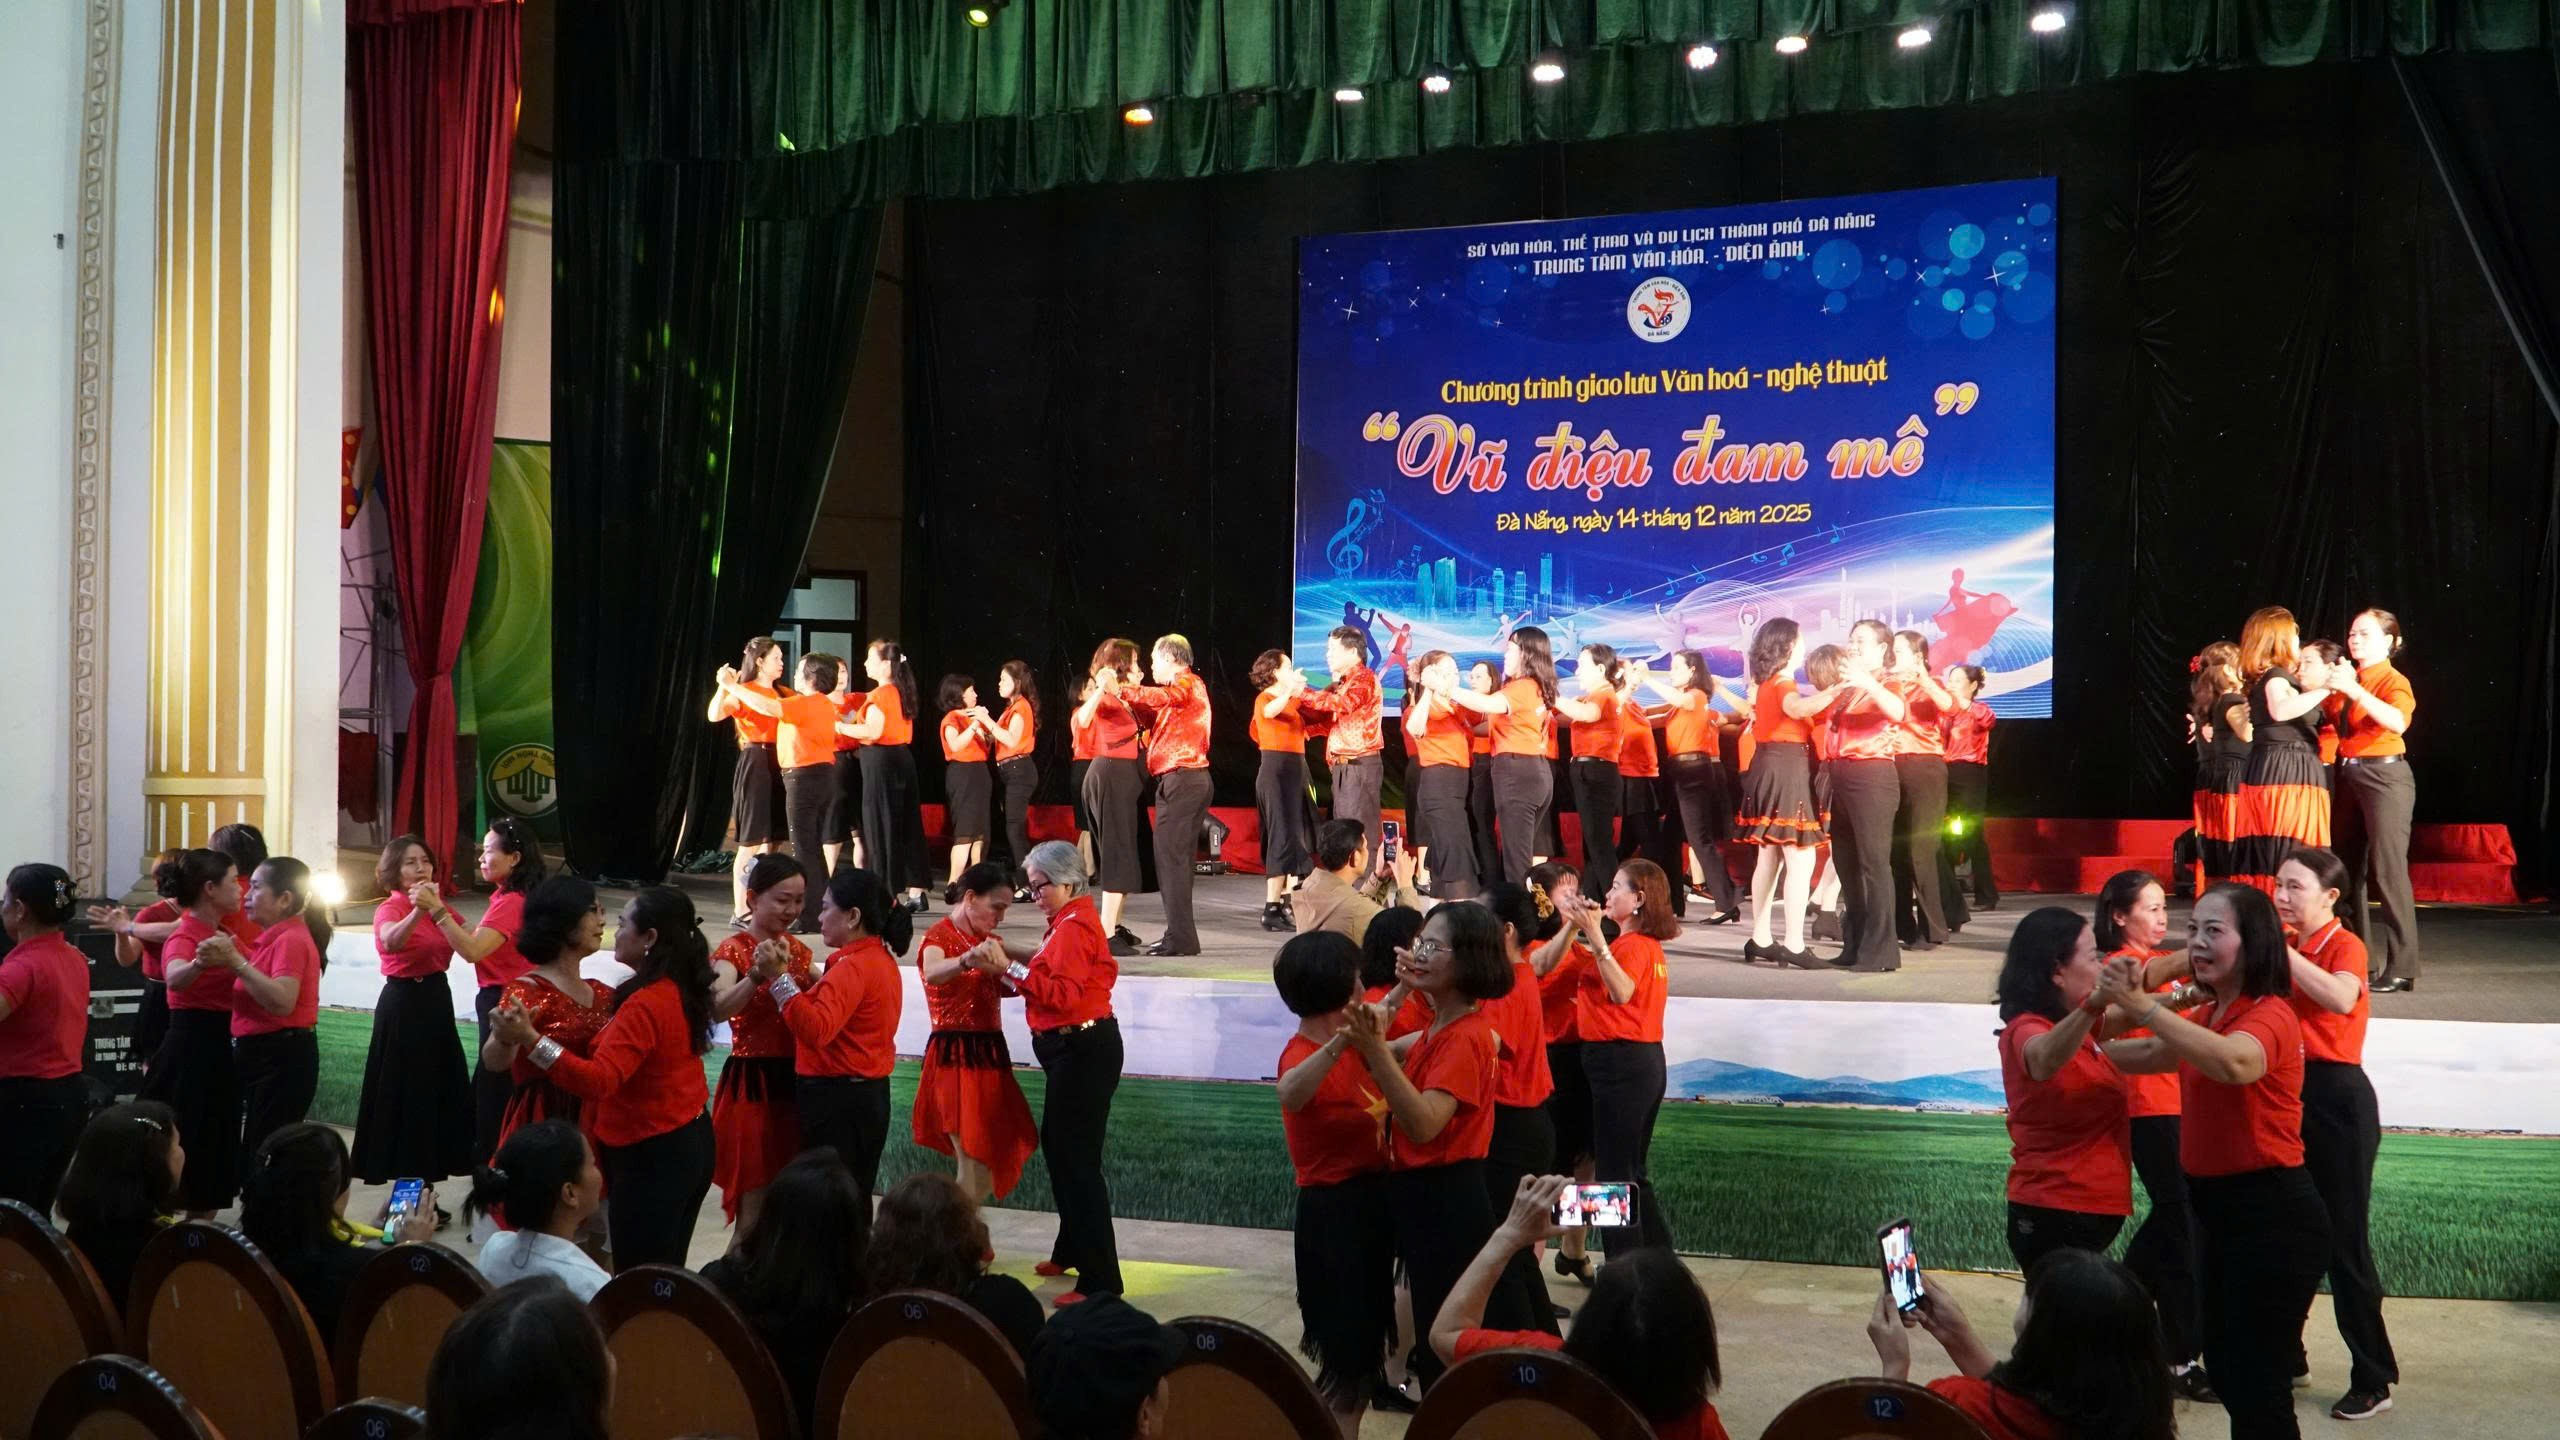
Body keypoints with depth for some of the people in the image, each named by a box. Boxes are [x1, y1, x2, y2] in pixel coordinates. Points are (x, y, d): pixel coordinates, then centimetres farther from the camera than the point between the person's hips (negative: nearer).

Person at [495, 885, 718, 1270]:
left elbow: (598, 1081, -36)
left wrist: (531, 1039, -43)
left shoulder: (645, 1005, -25)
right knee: (667, 1273, 20)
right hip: (691, 1142, 9)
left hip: (651, 1156, -9)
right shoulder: (683, 990, 3)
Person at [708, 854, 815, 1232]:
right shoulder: (732, 951, -12)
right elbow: (718, 1009, -31)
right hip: (752, 1083, -7)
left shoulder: (794, 948, 10)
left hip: (793, 1079, 7)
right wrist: (757, 974, -47)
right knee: (754, 1204, -2)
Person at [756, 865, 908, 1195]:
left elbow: (817, 1030, -31)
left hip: (838, 1101, -10)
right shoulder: (880, 958, 13)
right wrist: (782, 974, 7)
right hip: (869, 1096, 10)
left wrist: (778, 978, -31)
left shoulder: (852, 967, -19)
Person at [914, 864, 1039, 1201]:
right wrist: (969, 960, -55)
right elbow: (932, 974, -34)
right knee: (975, 1170, -10)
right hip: (956, 1056, -8)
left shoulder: (987, 941, 17)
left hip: (989, 1055, 8)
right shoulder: (940, 936, -11)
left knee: (997, 1160, 11)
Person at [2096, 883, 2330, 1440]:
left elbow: (2233, 1063, -41)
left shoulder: (2269, 1014, -18)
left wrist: (2144, 1006, -41)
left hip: (2272, 1216, -10)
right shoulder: (2209, 1018, 12)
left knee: (2257, 1388, -5)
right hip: (2216, 1208, 10)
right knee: (2225, 1370, 21)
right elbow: (2149, 1055, 28)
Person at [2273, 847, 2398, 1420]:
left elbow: (2340, 997, -32)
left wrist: (2278, 948, -31)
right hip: (2289, 1093, 7)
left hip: (2335, 1098, -7)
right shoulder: (2286, 947, 11)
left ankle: (2373, 1381, 7)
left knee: (2344, 1242, -3)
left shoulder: (2345, 945, -11)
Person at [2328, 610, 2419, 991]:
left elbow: (2398, 721, -28)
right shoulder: (2348, 680, 11)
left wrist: (2354, 690, -34)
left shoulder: (2393, 681, -8)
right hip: (2349, 775, 8)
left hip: (2384, 777, -8)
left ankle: (2402, 967, -7)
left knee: (2387, 870, -10)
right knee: (2349, 869, 11)